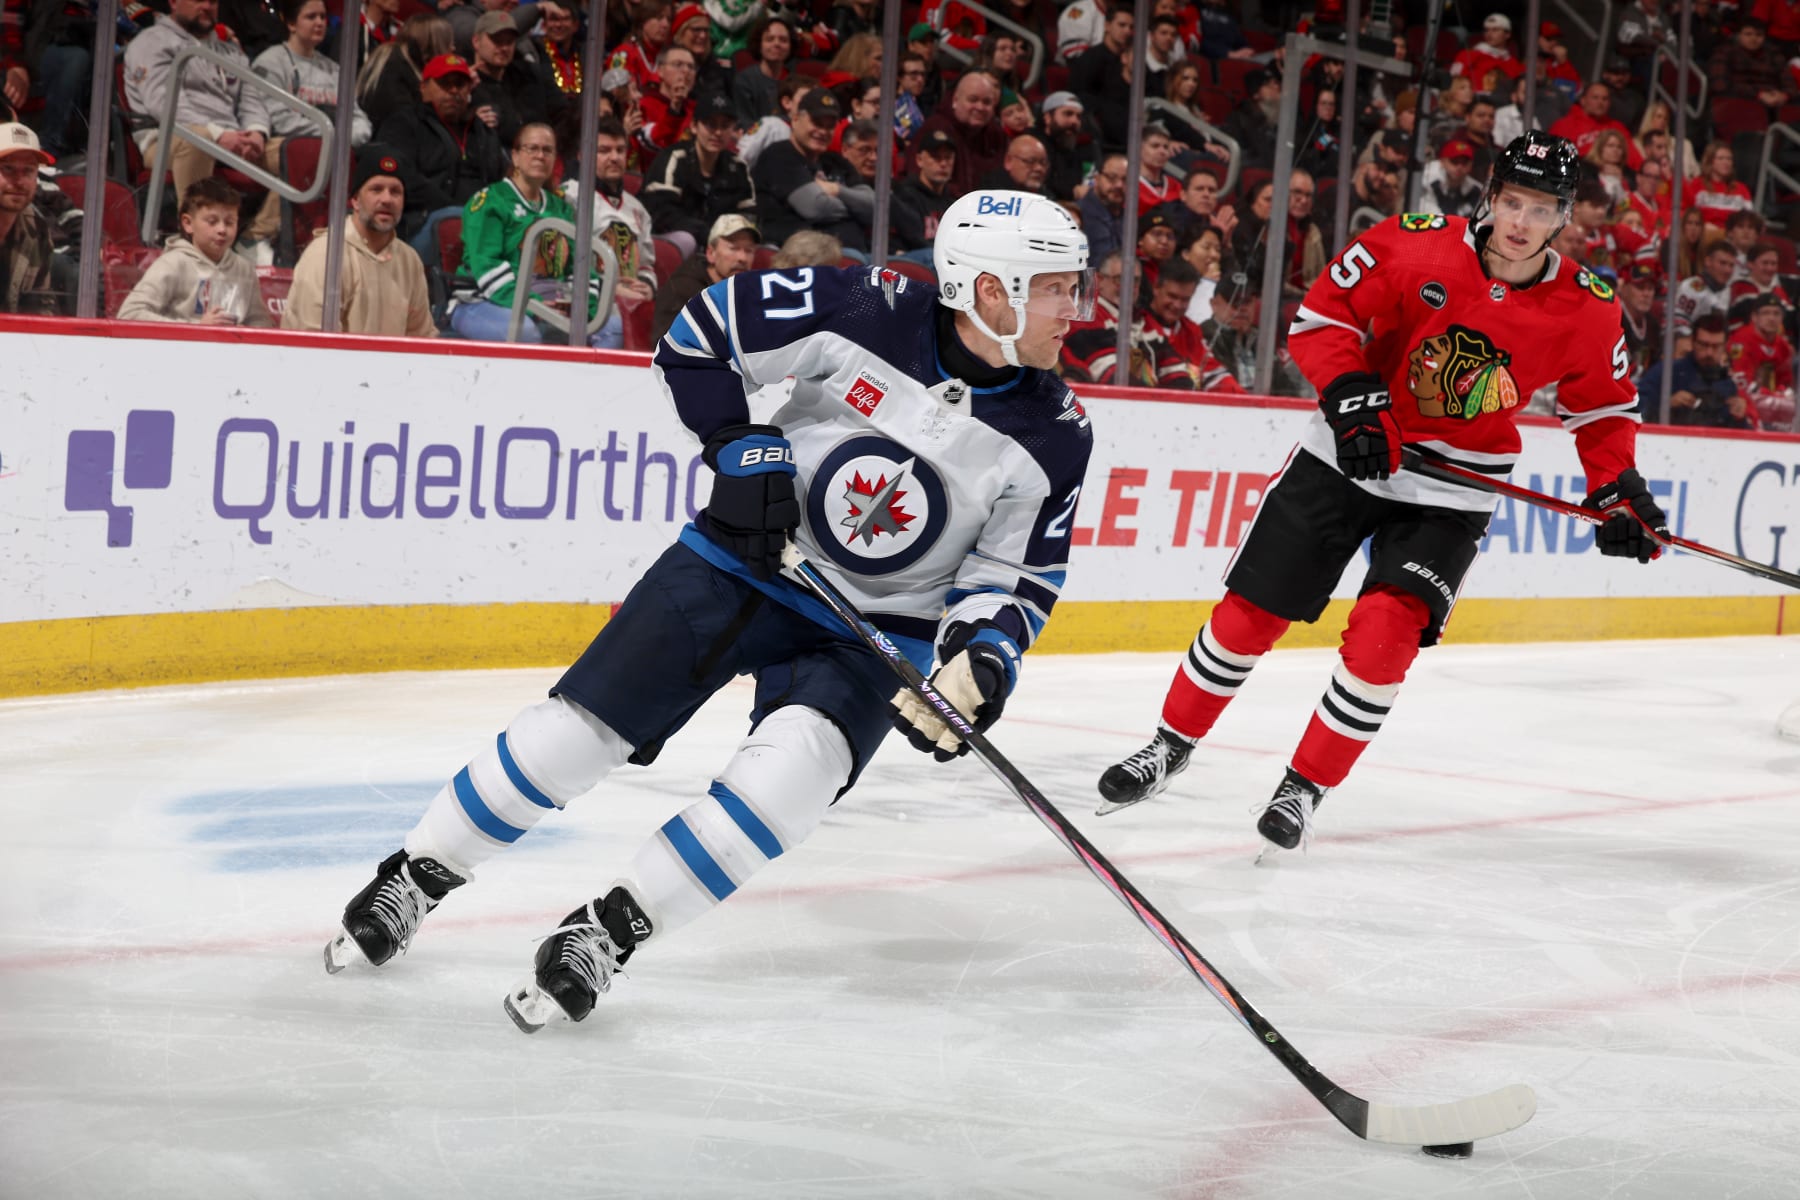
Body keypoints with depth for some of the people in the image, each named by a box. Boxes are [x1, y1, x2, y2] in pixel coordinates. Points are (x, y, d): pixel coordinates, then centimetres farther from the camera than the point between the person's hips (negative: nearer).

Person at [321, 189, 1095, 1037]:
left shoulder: (1053, 437, -11)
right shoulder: (865, 312, -18)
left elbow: (1020, 577, -2)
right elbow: (704, 329, -7)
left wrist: (982, 656, -20)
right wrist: (738, 448, -16)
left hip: (871, 632, 1)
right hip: (744, 557, 0)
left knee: (793, 763, -27)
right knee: (578, 728, -4)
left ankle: (611, 931, -13)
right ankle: (417, 876, 19)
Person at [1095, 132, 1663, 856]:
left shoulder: (1585, 312, -10)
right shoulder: (1415, 246, -16)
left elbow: (1604, 408, 7)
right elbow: (1323, 314, -8)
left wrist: (1618, 489, -3)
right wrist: (1352, 395, -21)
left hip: (1451, 492, 0)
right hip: (1350, 454, 0)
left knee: (1385, 633, -19)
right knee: (1249, 611, 4)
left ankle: (1305, 788, -1)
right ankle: (1172, 747, 27)